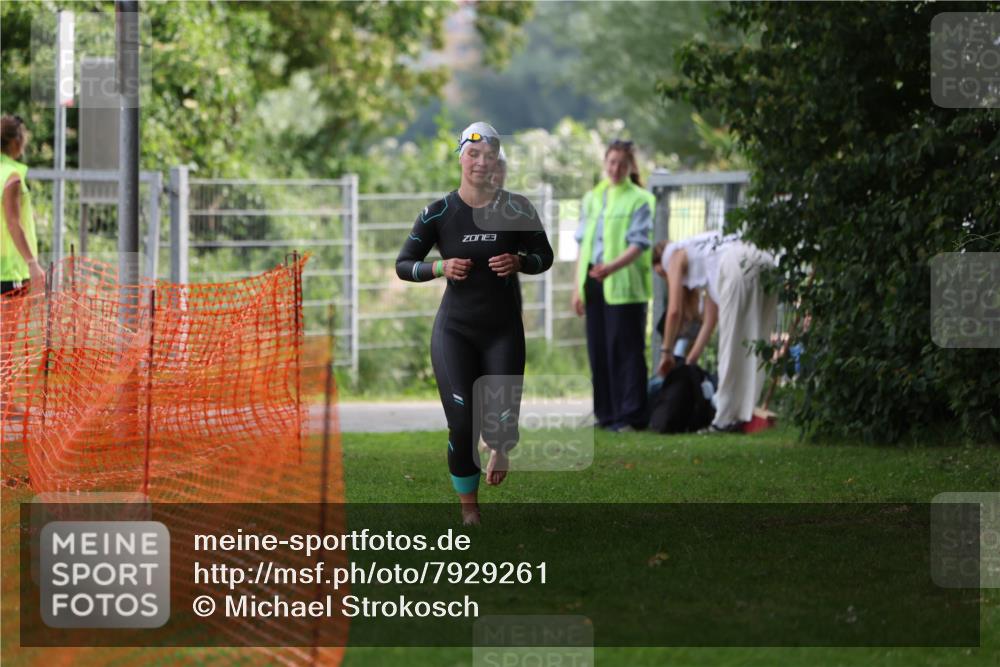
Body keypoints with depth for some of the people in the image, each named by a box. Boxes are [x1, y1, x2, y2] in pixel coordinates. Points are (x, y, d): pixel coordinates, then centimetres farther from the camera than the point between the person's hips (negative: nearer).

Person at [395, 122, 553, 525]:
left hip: (503, 329, 1)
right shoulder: (439, 213, -5)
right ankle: (469, 508, 12)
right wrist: (440, 268, -18)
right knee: (462, 424, -7)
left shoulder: (515, 209, -3)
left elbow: (545, 256, 8)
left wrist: (519, 263, -14)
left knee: (502, 420, -7)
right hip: (455, 329, -1)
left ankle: (499, 447, 33)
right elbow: (403, 265, 1)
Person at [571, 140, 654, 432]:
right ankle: (607, 413, 13)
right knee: (598, 350, 6)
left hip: (624, 285, -6)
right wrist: (578, 286, 13)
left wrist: (612, 266, -27)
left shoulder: (639, 200, -2)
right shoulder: (592, 199, 16)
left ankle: (630, 415, -6)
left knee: (626, 350, -7)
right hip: (594, 285, 6)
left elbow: (639, 244, -11)